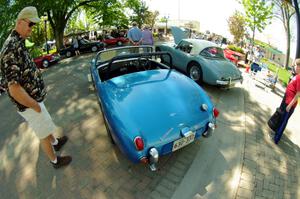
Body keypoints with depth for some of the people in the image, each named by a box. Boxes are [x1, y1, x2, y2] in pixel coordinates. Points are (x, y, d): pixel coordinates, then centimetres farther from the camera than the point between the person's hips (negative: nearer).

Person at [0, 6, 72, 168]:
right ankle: (55, 161, 30)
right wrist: (35, 106, -21)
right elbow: (14, 88, -30)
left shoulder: (17, 44, 5)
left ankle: (55, 142, 53)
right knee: (44, 135, 9)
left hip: (33, 99, 9)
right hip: (29, 104, -9)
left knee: (46, 125, 29)